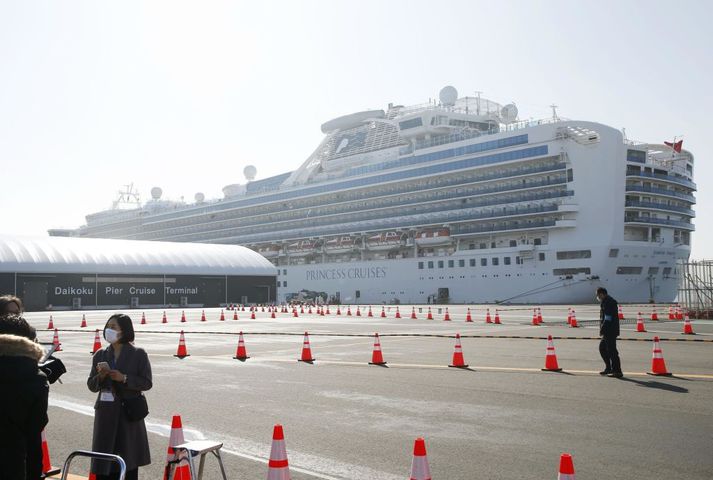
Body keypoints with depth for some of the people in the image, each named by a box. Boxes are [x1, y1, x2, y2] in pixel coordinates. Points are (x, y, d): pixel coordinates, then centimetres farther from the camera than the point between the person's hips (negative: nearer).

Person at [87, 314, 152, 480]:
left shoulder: (138, 354, -2)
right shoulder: (100, 355, 7)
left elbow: (146, 383, -5)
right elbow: (91, 386, 9)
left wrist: (124, 378, -16)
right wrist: (100, 376, -12)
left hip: (129, 414, -3)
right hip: (106, 414, 3)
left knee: (128, 461, 3)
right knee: (104, 467, 0)